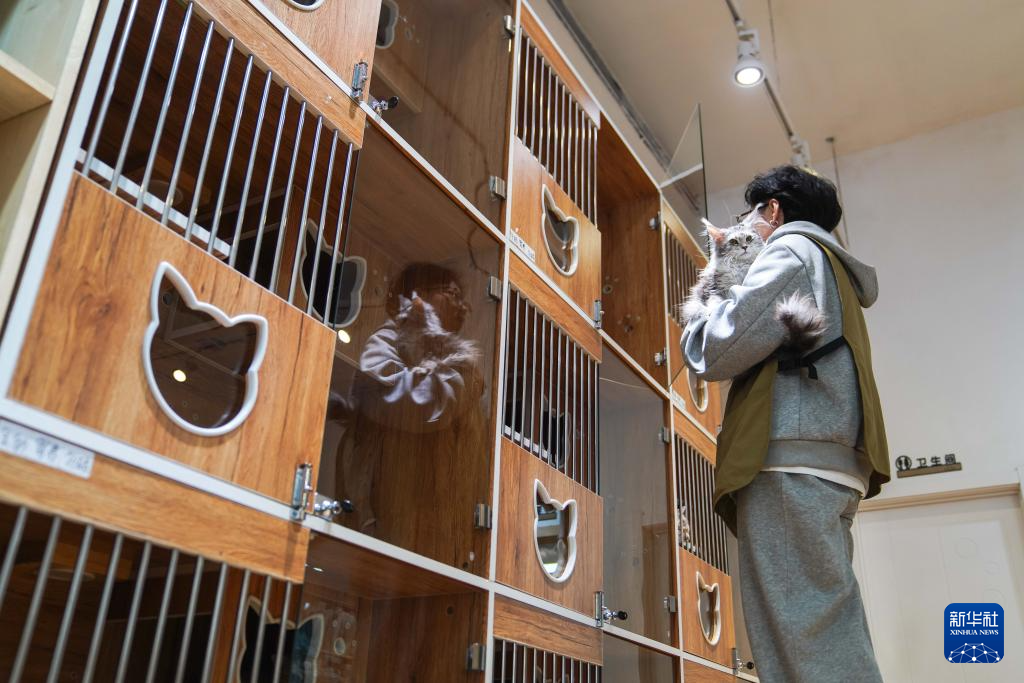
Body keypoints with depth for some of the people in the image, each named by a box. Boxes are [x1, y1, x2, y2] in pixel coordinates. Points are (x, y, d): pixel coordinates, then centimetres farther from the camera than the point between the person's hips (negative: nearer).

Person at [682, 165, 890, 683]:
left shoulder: (791, 248, 4)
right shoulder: (834, 269, 33)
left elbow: (727, 344, -11)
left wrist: (694, 331, 11)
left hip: (790, 457, -10)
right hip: (832, 463, 10)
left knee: (800, 639, -15)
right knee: (829, 635, 6)